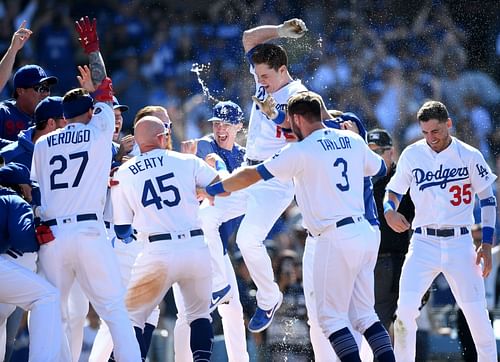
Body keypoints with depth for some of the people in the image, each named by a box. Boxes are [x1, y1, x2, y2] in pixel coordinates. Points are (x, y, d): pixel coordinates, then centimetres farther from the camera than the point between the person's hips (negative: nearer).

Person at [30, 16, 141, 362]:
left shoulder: (43, 144, 14)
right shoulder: (98, 132, 8)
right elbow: (104, 90, 22)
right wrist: (92, 49, 31)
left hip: (51, 238, 2)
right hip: (89, 233, -2)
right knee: (115, 311, -3)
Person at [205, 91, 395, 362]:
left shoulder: (301, 151, -9)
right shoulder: (352, 141, 10)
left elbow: (252, 175, -5)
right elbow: (380, 168, 27)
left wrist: (211, 190, 7)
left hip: (336, 239, -7)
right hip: (365, 234, 7)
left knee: (331, 317, 0)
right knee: (365, 314, 13)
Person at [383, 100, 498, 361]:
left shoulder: (469, 156, -2)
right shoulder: (412, 155, 1)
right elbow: (394, 190, 12)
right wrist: (389, 211, -11)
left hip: (460, 243, -1)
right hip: (423, 243, 1)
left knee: (476, 313, -1)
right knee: (405, 308, -15)